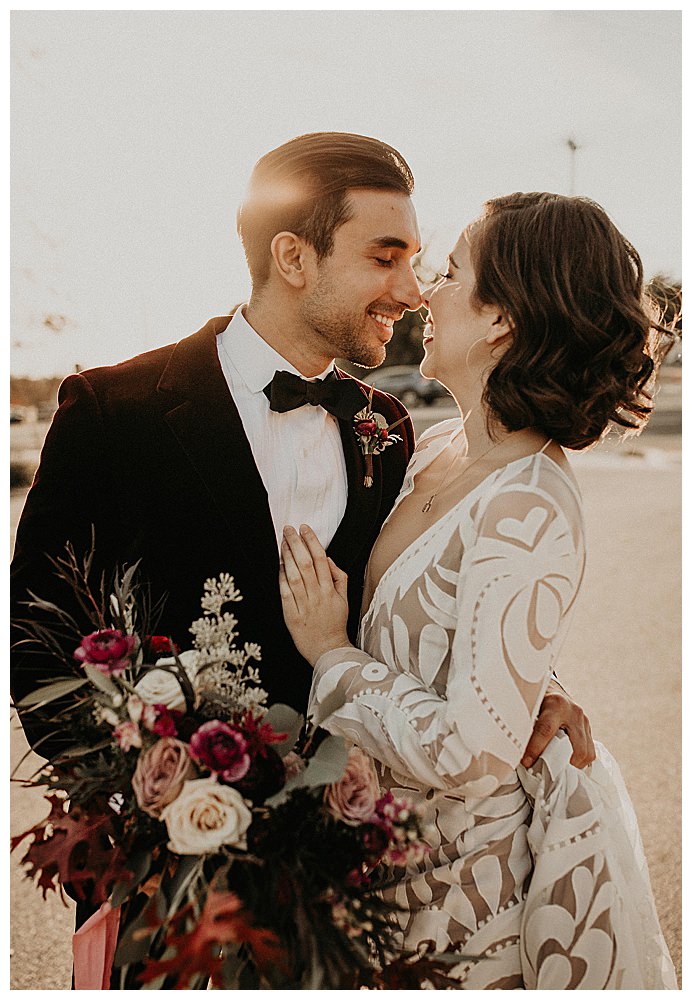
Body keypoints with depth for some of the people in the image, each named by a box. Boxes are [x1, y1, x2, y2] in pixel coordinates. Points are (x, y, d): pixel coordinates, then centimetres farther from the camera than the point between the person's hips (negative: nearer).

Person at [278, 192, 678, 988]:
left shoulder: (528, 511, -27)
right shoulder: (437, 449, -1)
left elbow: (472, 749, -27)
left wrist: (331, 653, -19)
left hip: (472, 862, -7)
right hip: (399, 831, 7)